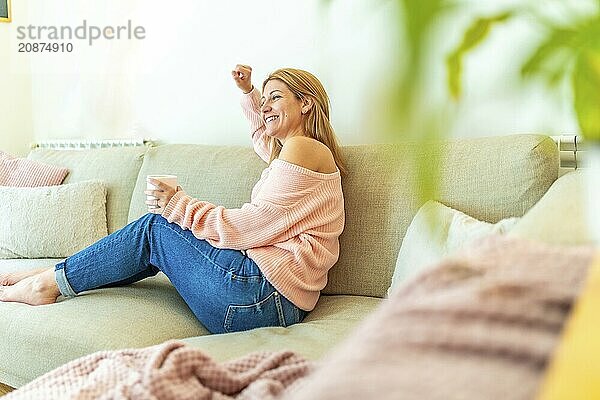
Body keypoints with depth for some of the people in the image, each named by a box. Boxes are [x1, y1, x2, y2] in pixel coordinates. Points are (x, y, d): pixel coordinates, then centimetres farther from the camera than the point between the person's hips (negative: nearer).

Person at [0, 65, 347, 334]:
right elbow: (264, 135, 48)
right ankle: (55, 278, 18)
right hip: (269, 297, 10)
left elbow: (253, 225, -16)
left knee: (154, 228, -2)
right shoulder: (288, 152, 22)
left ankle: (52, 282, 11)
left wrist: (181, 206, -9)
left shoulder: (303, 149, -10)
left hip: (264, 296, -10)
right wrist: (249, 92, 37)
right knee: (160, 225, 11)